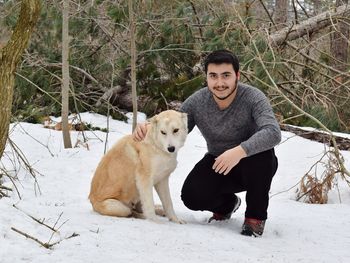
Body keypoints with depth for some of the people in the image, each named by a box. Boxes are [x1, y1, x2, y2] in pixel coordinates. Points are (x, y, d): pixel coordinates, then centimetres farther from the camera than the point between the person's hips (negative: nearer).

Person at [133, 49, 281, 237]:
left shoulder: (253, 98, -24)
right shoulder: (197, 102, -11)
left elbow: (273, 132, -40)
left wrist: (241, 151, -55)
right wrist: (148, 127, -24)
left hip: (253, 165, -3)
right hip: (217, 163, 3)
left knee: (261, 152, -37)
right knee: (192, 196, -22)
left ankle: (255, 216, -13)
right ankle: (226, 204, 16)